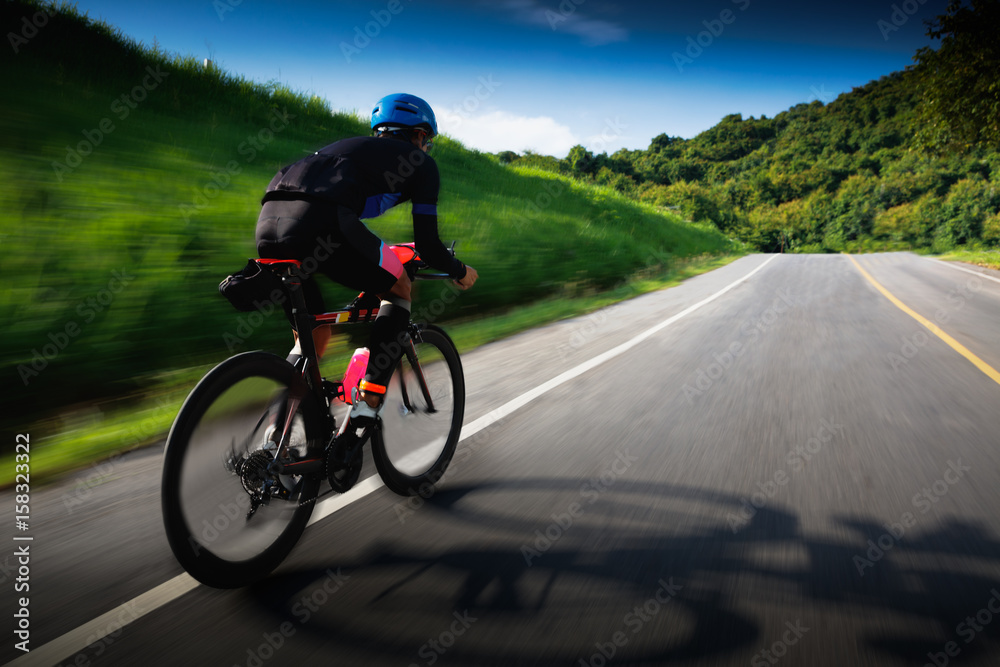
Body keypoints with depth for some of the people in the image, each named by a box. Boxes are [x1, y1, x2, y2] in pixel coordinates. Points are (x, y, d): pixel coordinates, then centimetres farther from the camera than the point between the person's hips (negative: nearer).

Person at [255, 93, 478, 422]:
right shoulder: (421, 162, 21)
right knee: (399, 289, 17)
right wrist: (460, 272, 34)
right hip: (319, 224, -7)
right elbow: (427, 244, 15)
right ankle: (367, 407, 9)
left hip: (267, 224, 7)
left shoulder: (350, 146, 39)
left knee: (315, 332, 25)